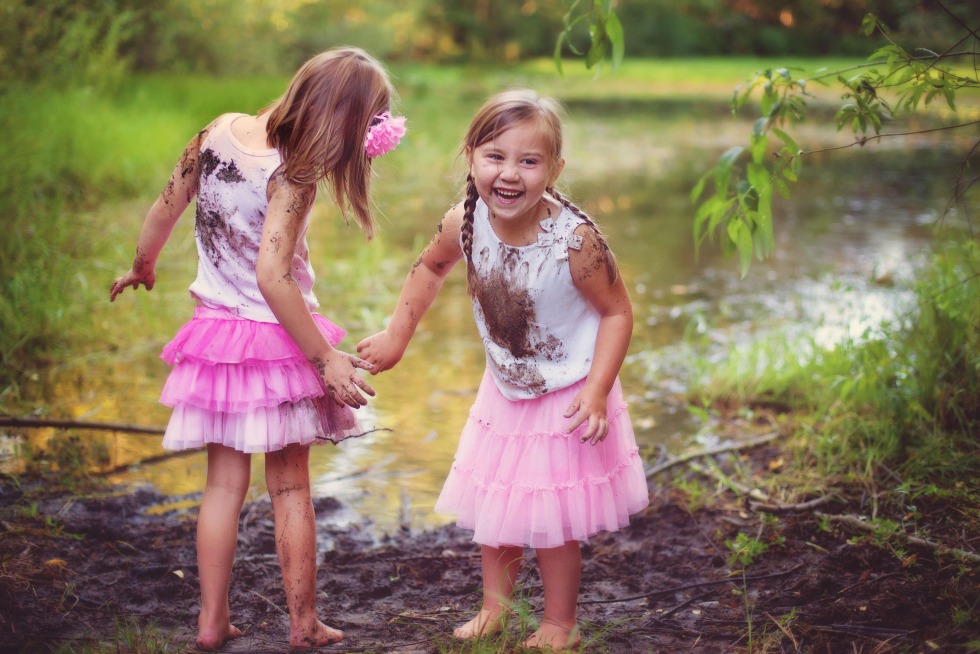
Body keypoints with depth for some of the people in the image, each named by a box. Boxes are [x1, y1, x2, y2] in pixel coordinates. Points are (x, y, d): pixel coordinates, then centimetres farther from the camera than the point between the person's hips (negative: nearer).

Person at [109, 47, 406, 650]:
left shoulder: (219, 131, -2)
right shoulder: (292, 175, -20)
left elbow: (162, 213, 7)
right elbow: (272, 276, -26)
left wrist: (142, 268, 25)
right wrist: (325, 358, -22)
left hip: (216, 330, 5)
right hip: (276, 340, -5)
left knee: (225, 481, 12)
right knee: (290, 486, 8)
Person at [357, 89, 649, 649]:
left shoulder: (575, 239, -29)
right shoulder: (464, 225, -16)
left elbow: (618, 311, -17)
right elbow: (431, 269, 7)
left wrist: (597, 389, -24)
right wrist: (397, 337, 5)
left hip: (567, 400, -5)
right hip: (504, 393, 5)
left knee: (551, 520, 4)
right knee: (492, 506, 18)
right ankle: (496, 603, 42)